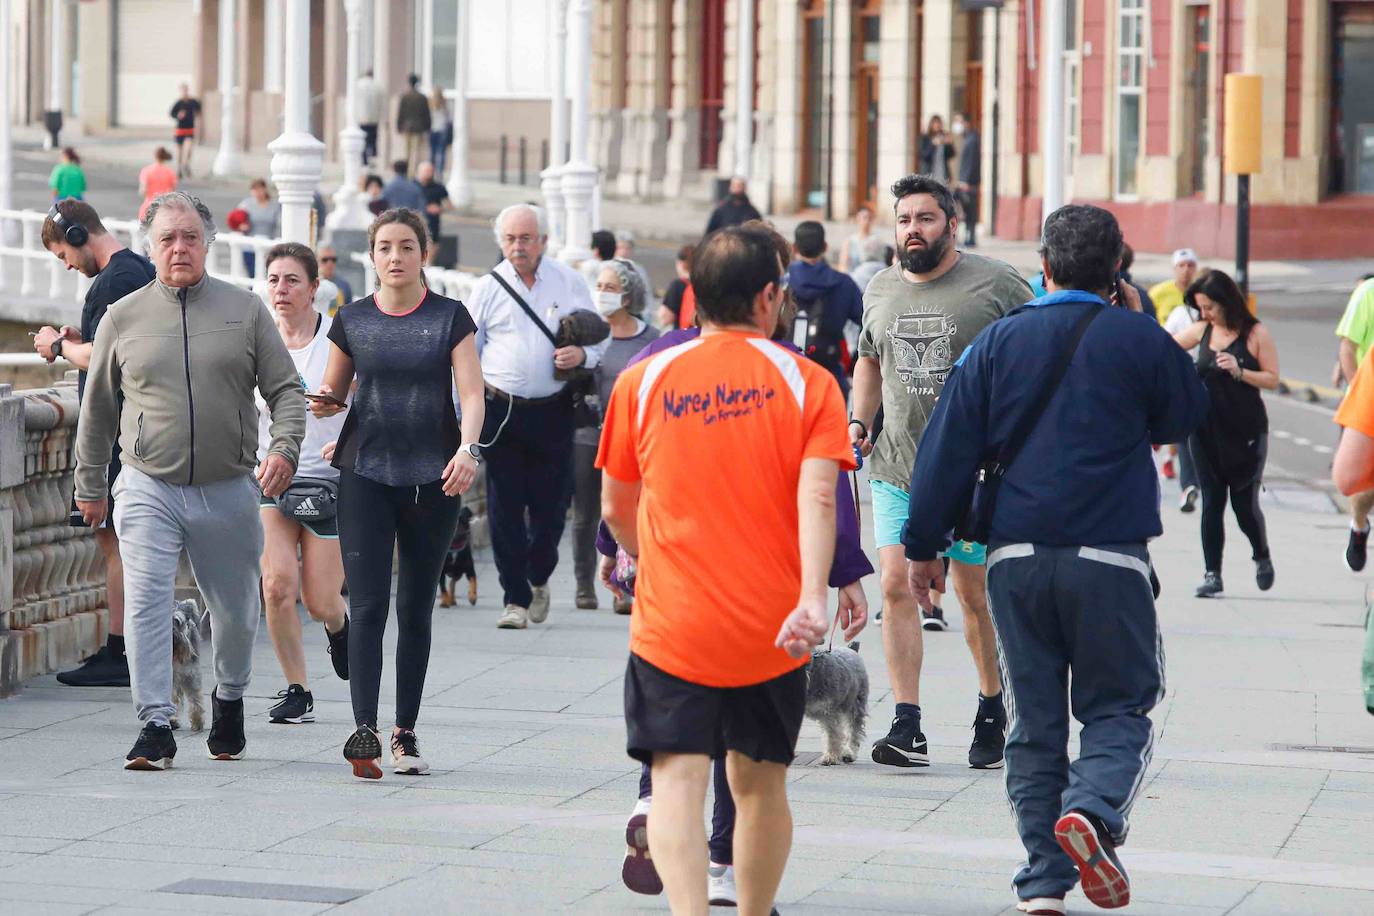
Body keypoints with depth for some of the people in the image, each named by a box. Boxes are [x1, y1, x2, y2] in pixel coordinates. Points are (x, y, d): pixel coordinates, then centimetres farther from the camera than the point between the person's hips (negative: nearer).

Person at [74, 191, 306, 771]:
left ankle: (229, 698, 36)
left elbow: (285, 389, 5)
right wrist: (89, 486, 17)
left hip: (228, 491, 0)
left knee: (235, 613, 11)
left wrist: (284, 449, -13)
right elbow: (98, 409, 15)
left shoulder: (246, 311, 4)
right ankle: (155, 726, -12)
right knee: (146, 604, -14)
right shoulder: (123, 319, 6)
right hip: (148, 489, 0)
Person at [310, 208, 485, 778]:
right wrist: (324, 404, -6)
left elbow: (471, 392, -4)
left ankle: (405, 733, 14)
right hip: (365, 474, 0)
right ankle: (364, 731, -18)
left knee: (416, 609, 6)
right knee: (367, 606, -11)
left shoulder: (450, 318, 3)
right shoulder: (352, 320, 7)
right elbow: (334, 391, 18)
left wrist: (468, 448, -22)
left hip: (432, 476, 0)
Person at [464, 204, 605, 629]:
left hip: (553, 413, 0)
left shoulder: (569, 282, 7)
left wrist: (583, 355, -10)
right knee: (504, 507, -3)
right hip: (501, 412, 0)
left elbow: (600, 339, 14)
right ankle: (515, 598, 5)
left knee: (551, 504, 1)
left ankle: (538, 579, 28)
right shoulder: (488, 288, 5)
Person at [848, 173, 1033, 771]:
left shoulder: (995, 285, -5)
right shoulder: (880, 290, 10)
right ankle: (907, 727, -7)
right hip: (896, 468, 4)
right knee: (895, 585, -8)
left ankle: (992, 710, 25)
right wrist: (859, 421, 11)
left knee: (976, 593, 4)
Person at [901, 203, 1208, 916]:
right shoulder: (1137, 340, -2)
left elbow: (948, 449, 4)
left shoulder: (999, 341, 5)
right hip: (1108, 556, -2)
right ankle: (1091, 808, -23)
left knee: (1035, 722, 10)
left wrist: (924, 545, 11)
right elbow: (1186, 414, 17)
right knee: (1118, 710, 7)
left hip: (1015, 557, 2)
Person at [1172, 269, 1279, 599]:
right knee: (1211, 502, 1)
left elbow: (1273, 379, -7)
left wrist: (1238, 371, -20)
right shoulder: (1202, 331, 6)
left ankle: (1262, 557, 27)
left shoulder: (1256, 334, -6)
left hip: (1246, 432, -4)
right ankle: (1212, 573, 6)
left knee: (1244, 503, 0)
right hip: (1206, 431, 4)